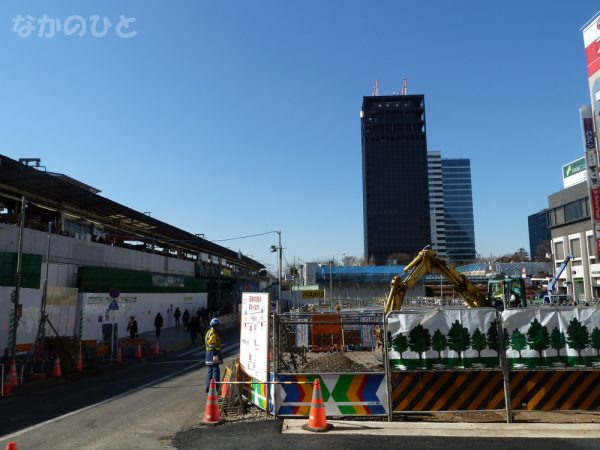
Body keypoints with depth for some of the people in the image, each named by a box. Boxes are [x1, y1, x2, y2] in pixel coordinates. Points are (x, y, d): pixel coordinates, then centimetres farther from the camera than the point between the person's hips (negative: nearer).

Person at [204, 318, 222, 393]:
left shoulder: (209, 332, 17)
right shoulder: (213, 334, -15)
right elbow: (212, 346, -22)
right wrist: (215, 355, -26)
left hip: (209, 354, 11)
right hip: (213, 354, -11)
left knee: (210, 371, 15)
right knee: (216, 371, -9)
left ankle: (208, 388, 21)